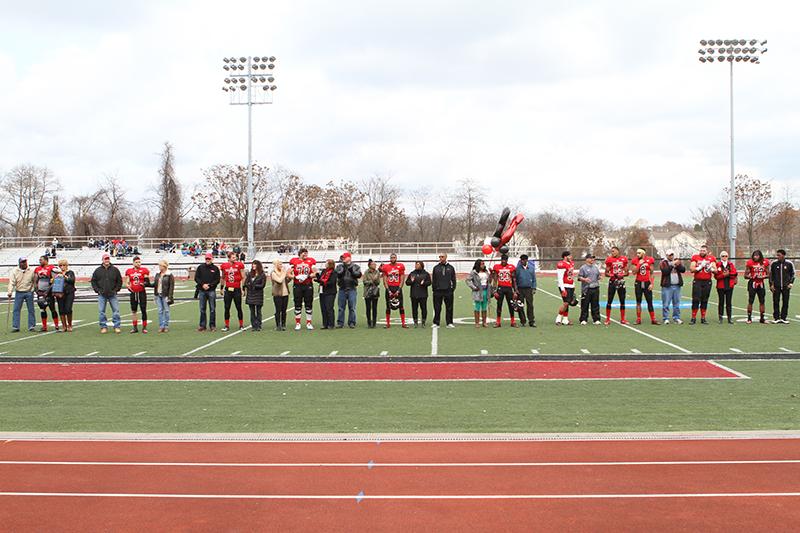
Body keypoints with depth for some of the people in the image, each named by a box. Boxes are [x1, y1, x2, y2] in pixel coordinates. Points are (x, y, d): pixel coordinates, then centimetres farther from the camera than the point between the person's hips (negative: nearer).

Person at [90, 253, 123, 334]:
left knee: (116, 310, -2)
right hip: (102, 295, 0)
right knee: (101, 311, 1)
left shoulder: (115, 270, 5)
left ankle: (116, 326, 4)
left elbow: (120, 281, 10)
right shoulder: (98, 270, 6)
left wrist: (116, 290, 0)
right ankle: (103, 327, 9)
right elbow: (93, 281, 11)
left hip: (112, 294, 0)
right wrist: (97, 290, 0)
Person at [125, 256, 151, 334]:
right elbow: (127, 282, 14)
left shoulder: (144, 270, -1)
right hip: (133, 293, 4)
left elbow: (147, 282, -3)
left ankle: (144, 327, 4)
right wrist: (128, 286, -6)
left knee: (143, 310, -3)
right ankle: (135, 327, 16)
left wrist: (144, 284, -23)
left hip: (142, 292, -4)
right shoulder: (129, 271, 9)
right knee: (133, 310, 7)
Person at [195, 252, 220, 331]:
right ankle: (202, 325, 10)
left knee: (212, 309, -1)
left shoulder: (215, 268, 4)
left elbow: (217, 280, 2)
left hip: (211, 291, -2)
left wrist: (209, 285, -11)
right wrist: (203, 284, -10)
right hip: (202, 291, 2)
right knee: (202, 309, 5)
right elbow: (196, 278, 5)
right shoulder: (200, 267, 9)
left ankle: (212, 325, 4)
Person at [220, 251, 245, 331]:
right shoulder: (224, 265, 4)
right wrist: (221, 287, 16)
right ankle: (227, 326, 9)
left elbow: (243, 278, 1)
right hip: (228, 289, 2)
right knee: (227, 308, 3)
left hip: (237, 289, -2)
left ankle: (241, 325, 12)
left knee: (239, 308, 3)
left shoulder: (239, 265, -3)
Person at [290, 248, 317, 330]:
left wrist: (307, 276, -14)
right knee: (298, 304, 3)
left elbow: (315, 273, 1)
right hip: (297, 286, -1)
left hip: (308, 285, 1)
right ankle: (297, 323, 12)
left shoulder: (311, 261, 5)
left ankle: (308, 323, 13)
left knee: (309, 304, 3)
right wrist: (296, 277, -15)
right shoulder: (294, 261, 3)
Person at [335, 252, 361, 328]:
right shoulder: (340, 266, 11)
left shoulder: (355, 267, 8)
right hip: (342, 289, 2)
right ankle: (340, 323, 8)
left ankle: (351, 323, 4)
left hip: (352, 289, -2)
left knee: (352, 307, -1)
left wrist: (351, 269, -14)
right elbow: (338, 274, -5)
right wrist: (344, 268, -12)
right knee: (341, 307, 3)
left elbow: (358, 275, -8)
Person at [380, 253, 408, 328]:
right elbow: (385, 280, 3)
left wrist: (398, 290, -8)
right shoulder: (386, 267, 3)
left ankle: (403, 323, 1)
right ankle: (387, 323, 9)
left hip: (398, 288, -1)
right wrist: (388, 290, -6)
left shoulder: (400, 266, 2)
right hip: (389, 288, 1)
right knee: (388, 306, 3)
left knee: (401, 306, -2)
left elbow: (402, 280, 1)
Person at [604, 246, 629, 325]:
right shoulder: (609, 259, -1)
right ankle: (607, 319, 4)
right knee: (609, 301, -2)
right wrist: (611, 275, -19)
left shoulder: (624, 259, 3)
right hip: (612, 281, -2)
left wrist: (622, 275, -12)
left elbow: (627, 272, 8)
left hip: (621, 281, 2)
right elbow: (606, 273, 2)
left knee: (622, 301, 6)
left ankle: (622, 319, 15)